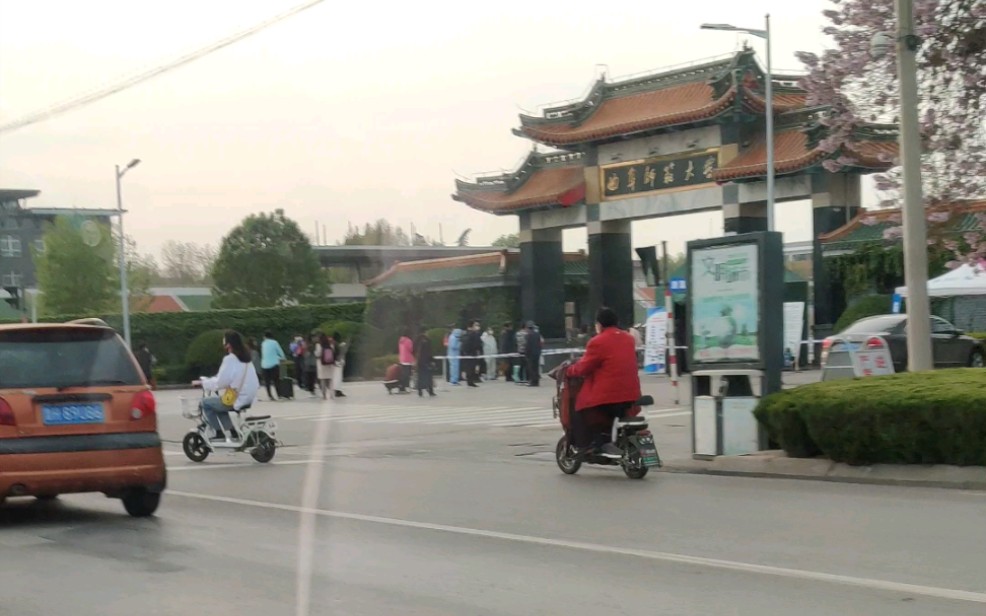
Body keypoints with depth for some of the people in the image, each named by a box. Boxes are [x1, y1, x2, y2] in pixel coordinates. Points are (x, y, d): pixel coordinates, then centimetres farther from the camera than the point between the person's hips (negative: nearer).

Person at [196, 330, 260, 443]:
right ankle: (233, 433, 23)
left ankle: (220, 433, 5)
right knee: (217, 402, 30)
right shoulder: (245, 357, 11)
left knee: (205, 403, 6)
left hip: (235, 399, -9)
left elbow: (221, 382, -19)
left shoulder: (230, 359, -16)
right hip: (248, 398, 9)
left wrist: (204, 382, -4)